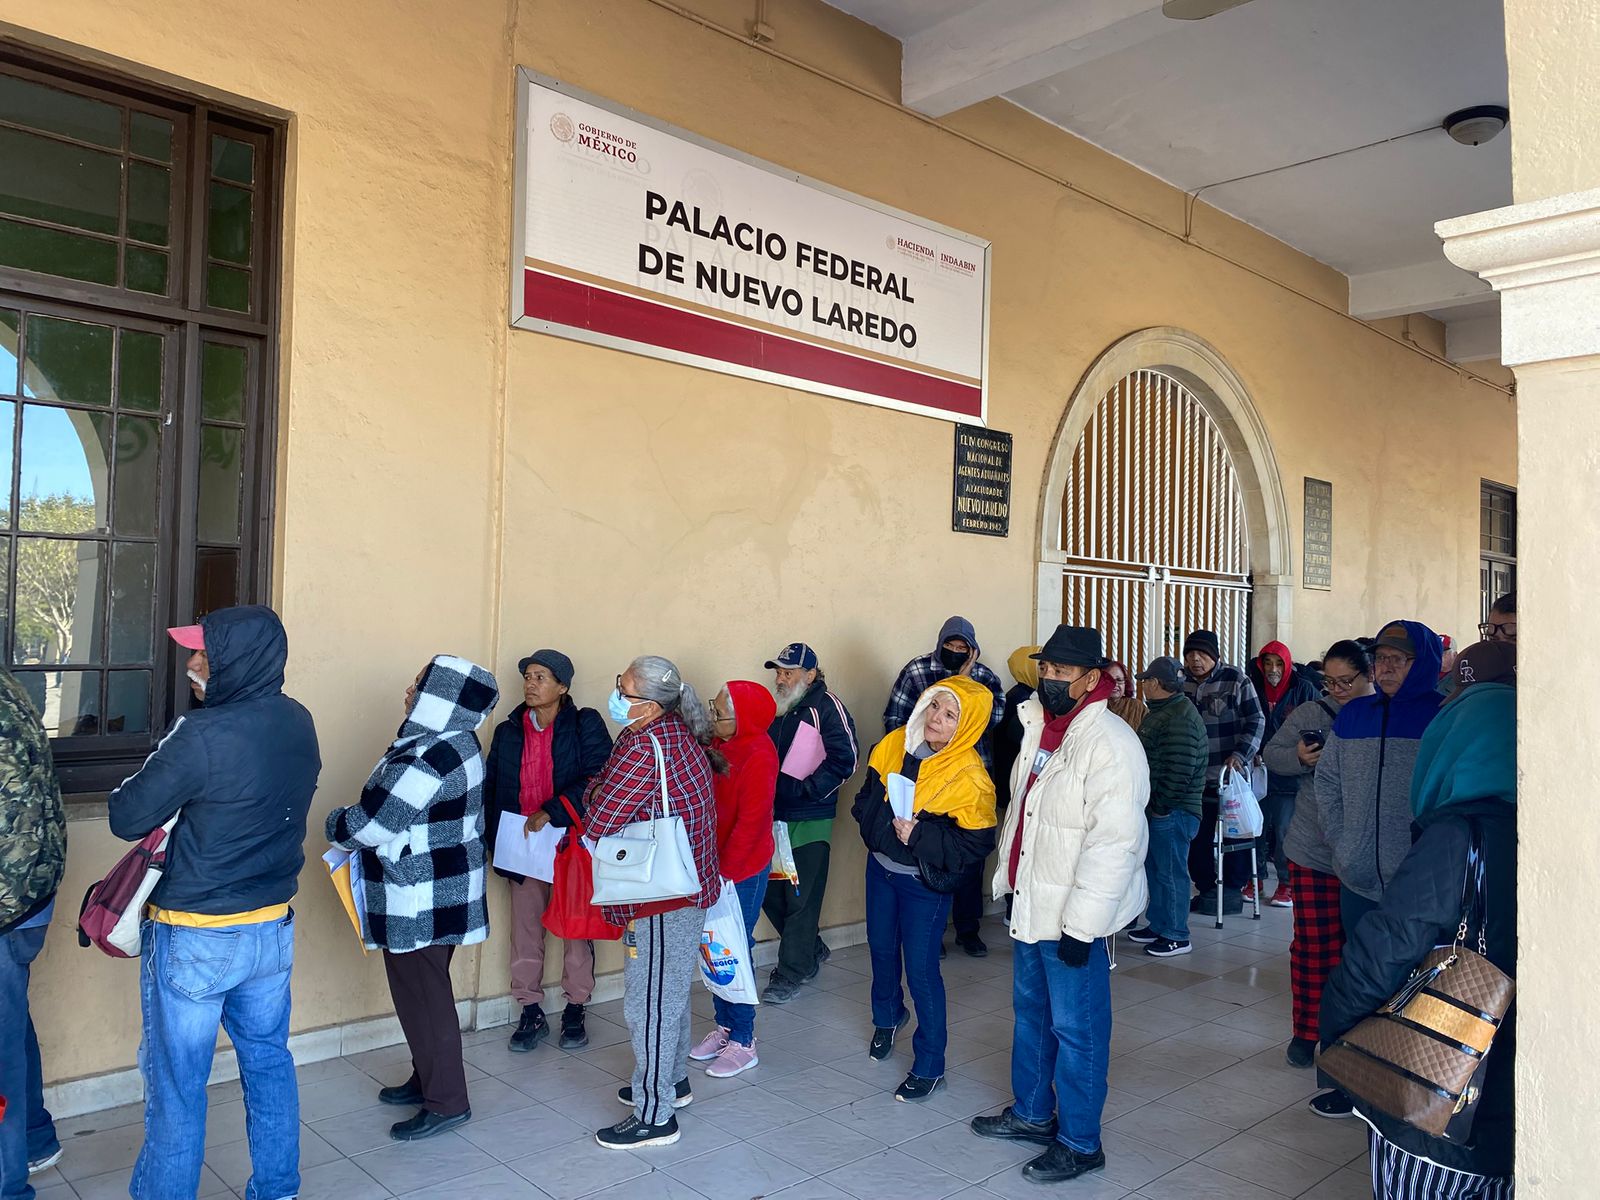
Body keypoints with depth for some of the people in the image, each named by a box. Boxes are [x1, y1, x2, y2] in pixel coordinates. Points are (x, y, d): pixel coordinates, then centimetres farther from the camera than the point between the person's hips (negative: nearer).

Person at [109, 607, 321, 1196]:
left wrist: (124, 795, 5)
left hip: (195, 939, -6)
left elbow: (127, 817, -14)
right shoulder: (299, 725, -2)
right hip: (273, 927, 7)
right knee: (268, 1061, 19)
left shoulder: (202, 734, -23)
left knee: (177, 1085, 10)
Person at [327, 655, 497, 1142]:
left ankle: (446, 1101, 14)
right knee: (423, 989, 21)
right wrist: (357, 825, 5)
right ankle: (428, 1078, 35)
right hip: (440, 893, 10)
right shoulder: (452, 742, 6)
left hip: (422, 901, -10)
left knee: (422, 995, 2)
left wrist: (335, 823, -3)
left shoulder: (429, 759, -27)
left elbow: (369, 824, -23)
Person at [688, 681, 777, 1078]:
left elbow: (750, 822, -21)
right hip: (715, 862, 7)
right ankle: (724, 1026, 32)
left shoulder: (758, 757, -22)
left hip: (744, 868, -7)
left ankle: (743, 1042, 18)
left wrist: (725, 871, -17)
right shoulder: (717, 742, -1)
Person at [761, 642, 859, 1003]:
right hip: (775, 817, 8)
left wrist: (803, 790, -19)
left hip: (810, 822, -7)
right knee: (769, 892, 12)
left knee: (801, 899, 1)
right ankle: (811, 952, 32)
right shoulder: (777, 709, 12)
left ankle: (791, 973, 14)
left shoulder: (827, 707, -11)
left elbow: (844, 760, -17)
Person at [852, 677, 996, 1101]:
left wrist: (919, 835, -27)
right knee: (882, 948, 24)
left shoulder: (970, 779, -22)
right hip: (881, 867, 6)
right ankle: (887, 1016, 52)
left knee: (921, 970, 0)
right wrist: (888, 818, -15)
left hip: (925, 883, -6)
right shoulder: (894, 744, -7)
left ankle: (929, 1065, 18)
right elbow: (867, 798, 3)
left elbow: (975, 844, -22)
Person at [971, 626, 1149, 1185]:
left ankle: (1080, 1143, 22)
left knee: (1075, 1028, 5)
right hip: (1032, 906, 9)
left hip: (1073, 916, -9)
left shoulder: (1109, 744, -22)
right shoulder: (1040, 730, 8)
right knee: (1031, 1013, 21)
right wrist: (1010, 882, 19)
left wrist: (1082, 924, -23)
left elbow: (1114, 844, -25)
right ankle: (1031, 1113, 39)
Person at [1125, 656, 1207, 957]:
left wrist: (1162, 806, -19)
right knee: (1154, 867, 18)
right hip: (1155, 808, 10)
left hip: (1172, 811, -10)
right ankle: (1157, 924, 31)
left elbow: (1180, 769, -24)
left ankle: (1176, 935, 9)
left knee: (1170, 872, -1)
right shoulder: (1161, 713, 14)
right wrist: (1151, 805, 19)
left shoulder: (1180, 718, -19)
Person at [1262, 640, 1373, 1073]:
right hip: (1313, 853, 1)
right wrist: (1298, 757, -15)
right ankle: (1306, 1032, 19)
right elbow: (1271, 754, 6)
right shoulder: (1310, 714, 5)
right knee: (1313, 945, 5)